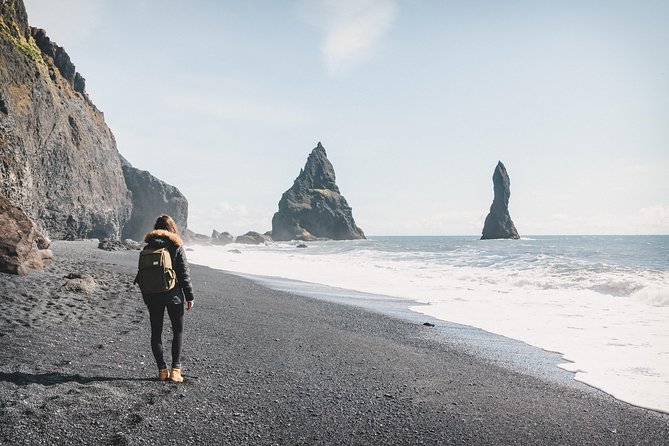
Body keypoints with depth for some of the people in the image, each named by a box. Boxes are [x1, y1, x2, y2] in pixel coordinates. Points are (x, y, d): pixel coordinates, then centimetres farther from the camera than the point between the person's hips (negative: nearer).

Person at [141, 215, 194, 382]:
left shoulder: (148, 248, 4)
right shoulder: (177, 246, -6)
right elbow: (184, 273, -8)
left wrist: (146, 298, 16)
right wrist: (189, 295, -2)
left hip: (152, 296, 3)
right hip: (173, 295, -3)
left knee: (156, 332, 11)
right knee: (178, 331, 9)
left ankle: (162, 370, 10)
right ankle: (175, 369, 2)